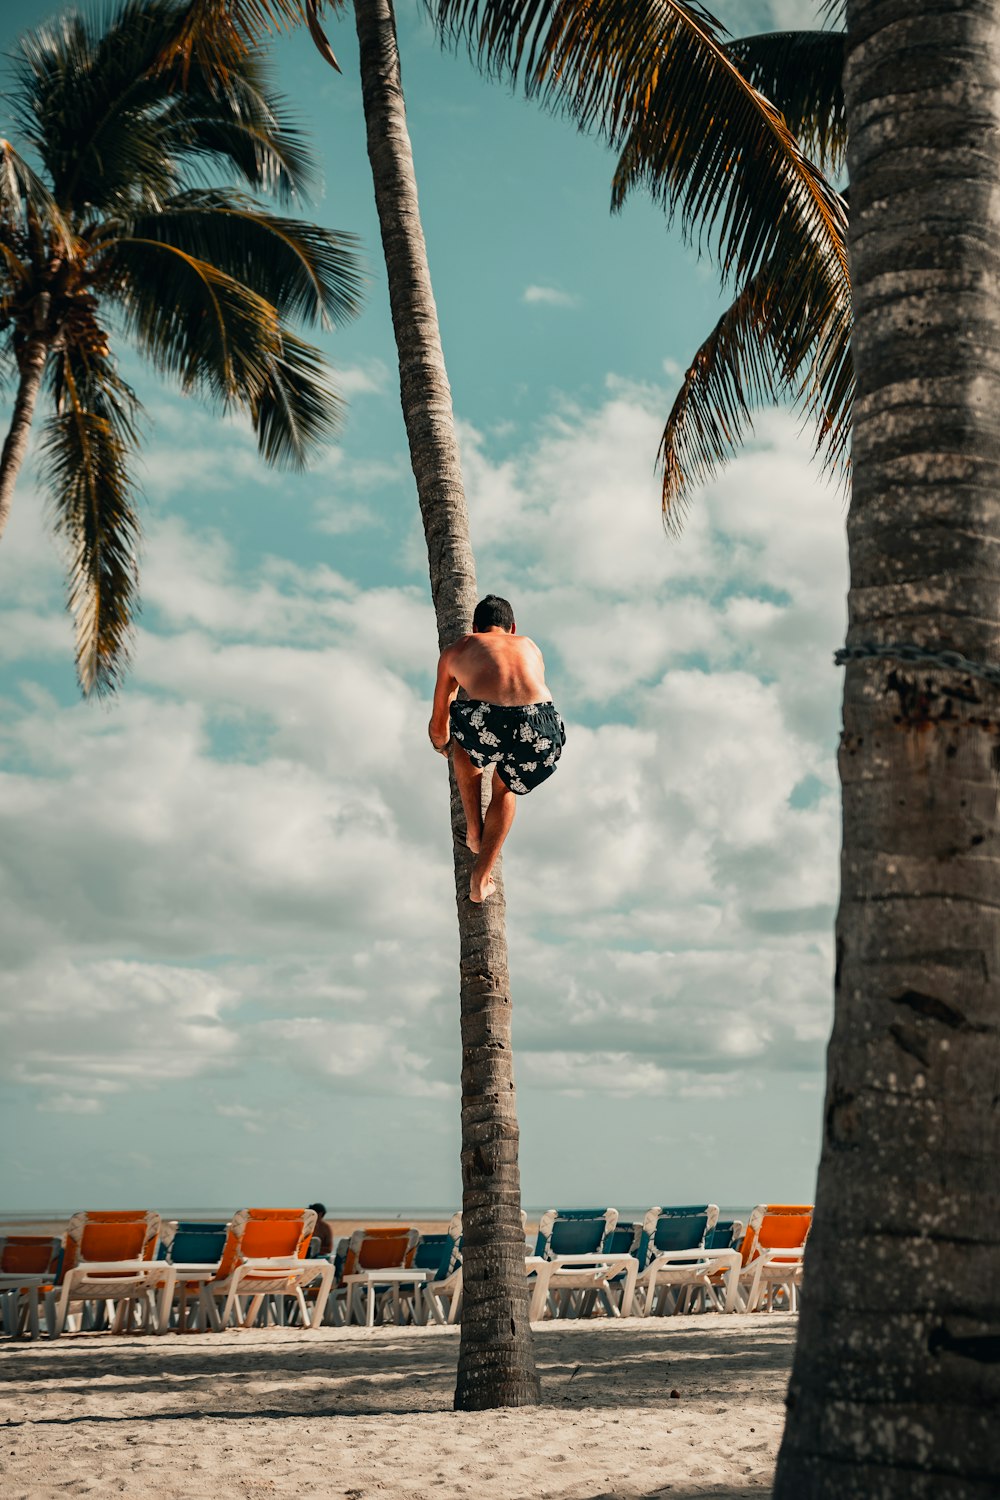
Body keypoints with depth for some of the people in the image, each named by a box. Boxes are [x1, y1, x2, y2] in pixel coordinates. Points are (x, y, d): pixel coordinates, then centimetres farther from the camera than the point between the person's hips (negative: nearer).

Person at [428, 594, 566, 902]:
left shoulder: (456, 650, 31)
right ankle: (481, 878, 24)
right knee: (506, 786, 33)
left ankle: (474, 829, 33)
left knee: (462, 741, 36)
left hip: (486, 724, -2)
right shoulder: (530, 646, 37)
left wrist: (441, 744, 65)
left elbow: (438, 726, 41)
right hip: (539, 730, 2)